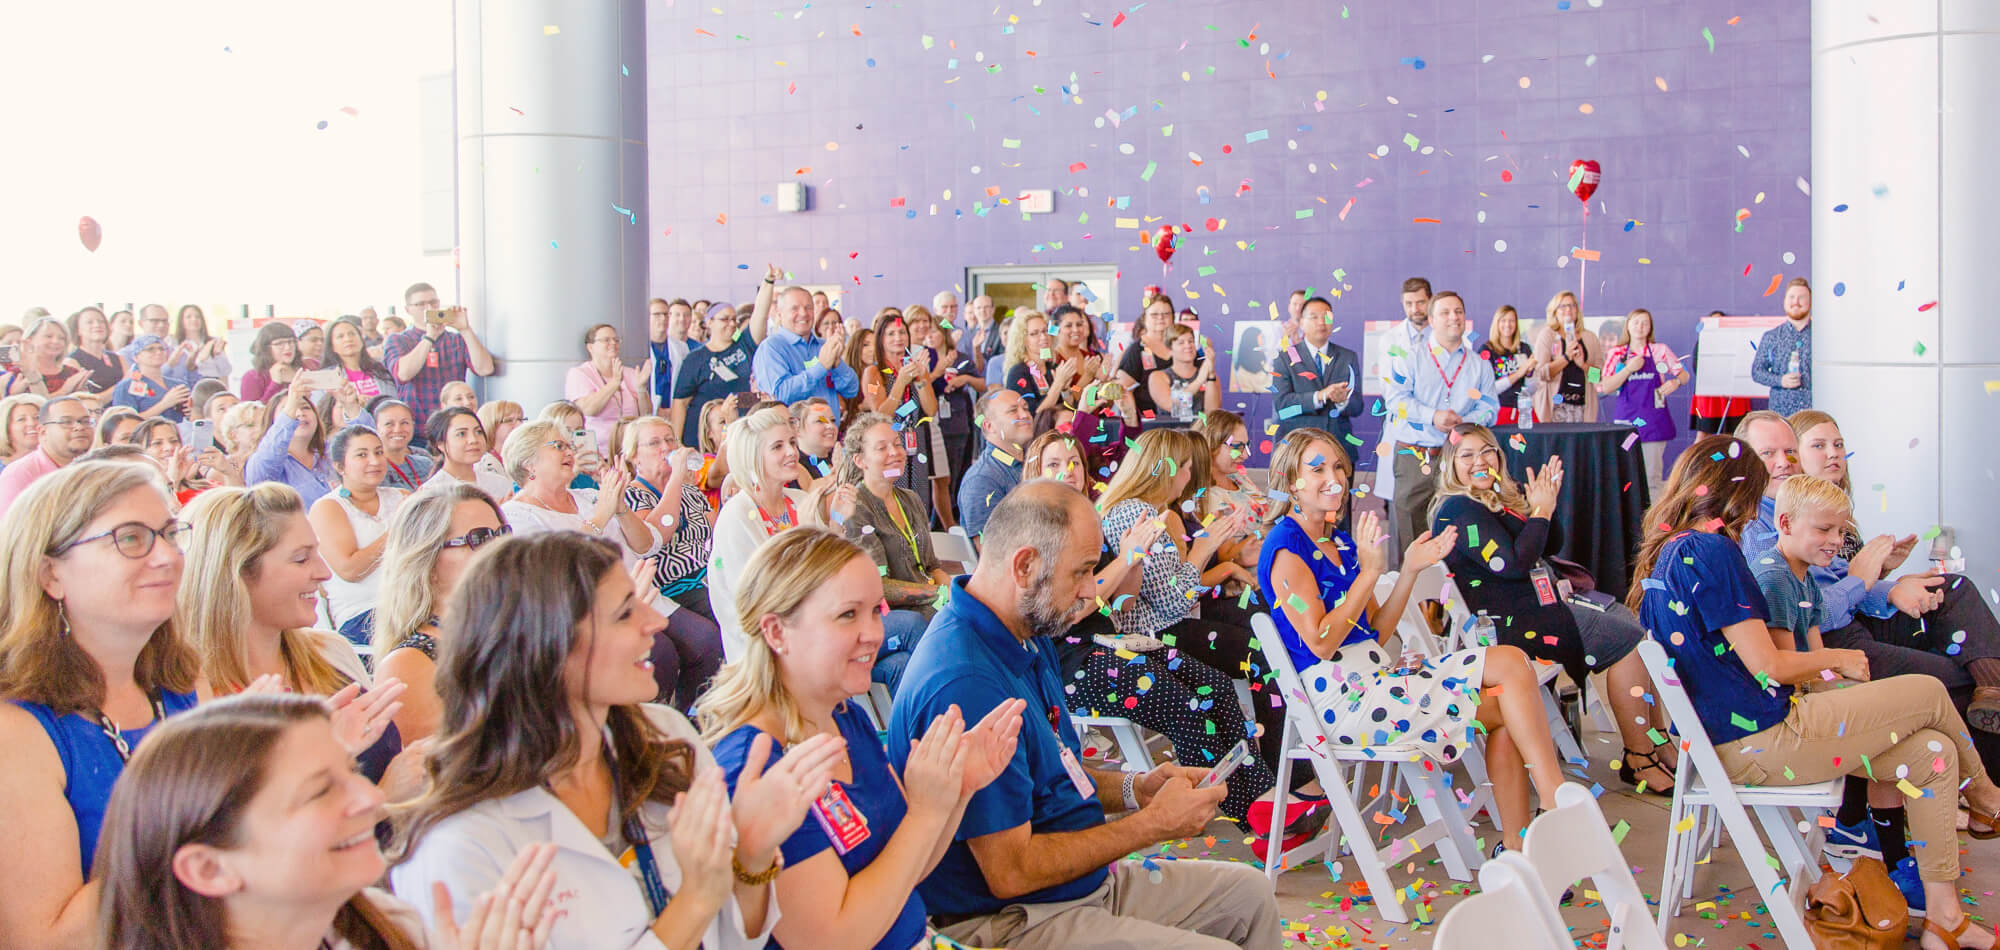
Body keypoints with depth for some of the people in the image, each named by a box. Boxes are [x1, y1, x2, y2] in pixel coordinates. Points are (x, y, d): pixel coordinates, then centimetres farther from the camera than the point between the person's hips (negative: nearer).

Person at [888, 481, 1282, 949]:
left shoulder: (1031, 639, 6)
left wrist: (1134, 788, 1)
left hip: (1089, 877, 10)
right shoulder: (965, 684, -28)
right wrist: (1154, 825, -18)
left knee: (1249, 893, 15)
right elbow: (1011, 871, -26)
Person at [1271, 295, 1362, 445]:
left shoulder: (1348, 357, 13)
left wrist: (1343, 400, -16)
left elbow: (1357, 408, 7)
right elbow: (1281, 403, -7)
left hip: (1339, 443, 2)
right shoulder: (1285, 357, 5)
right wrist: (1320, 396, -19)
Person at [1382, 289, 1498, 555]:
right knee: (1410, 529, -3)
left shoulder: (1479, 364, 15)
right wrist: (1432, 416, -17)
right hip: (1414, 455, -2)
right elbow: (1395, 398, -4)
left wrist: (1463, 422, -10)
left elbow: (1489, 408, 10)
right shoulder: (1409, 357, 7)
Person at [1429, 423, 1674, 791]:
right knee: (1628, 640, -15)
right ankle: (1638, 758, -9)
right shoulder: (1458, 509, -15)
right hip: (1509, 619, -10)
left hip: (1542, 596, 10)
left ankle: (1662, 745, 3)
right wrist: (1542, 511, -13)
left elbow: (1551, 546, 17)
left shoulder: (1503, 495, 14)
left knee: (1636, 620, 1)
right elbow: (1514, 564, -22)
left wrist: (1545, 505, -1)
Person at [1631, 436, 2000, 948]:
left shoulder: (1665, 554, 10)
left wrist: (1822, 671, 16)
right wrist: (1838, 659, 0)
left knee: (1933, 754, 11)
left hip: (1727, 740, 9)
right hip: (1759, 741, -9)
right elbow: (1767, 666, -18)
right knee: (1930, 692, 4)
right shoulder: (1712, 549, -18)